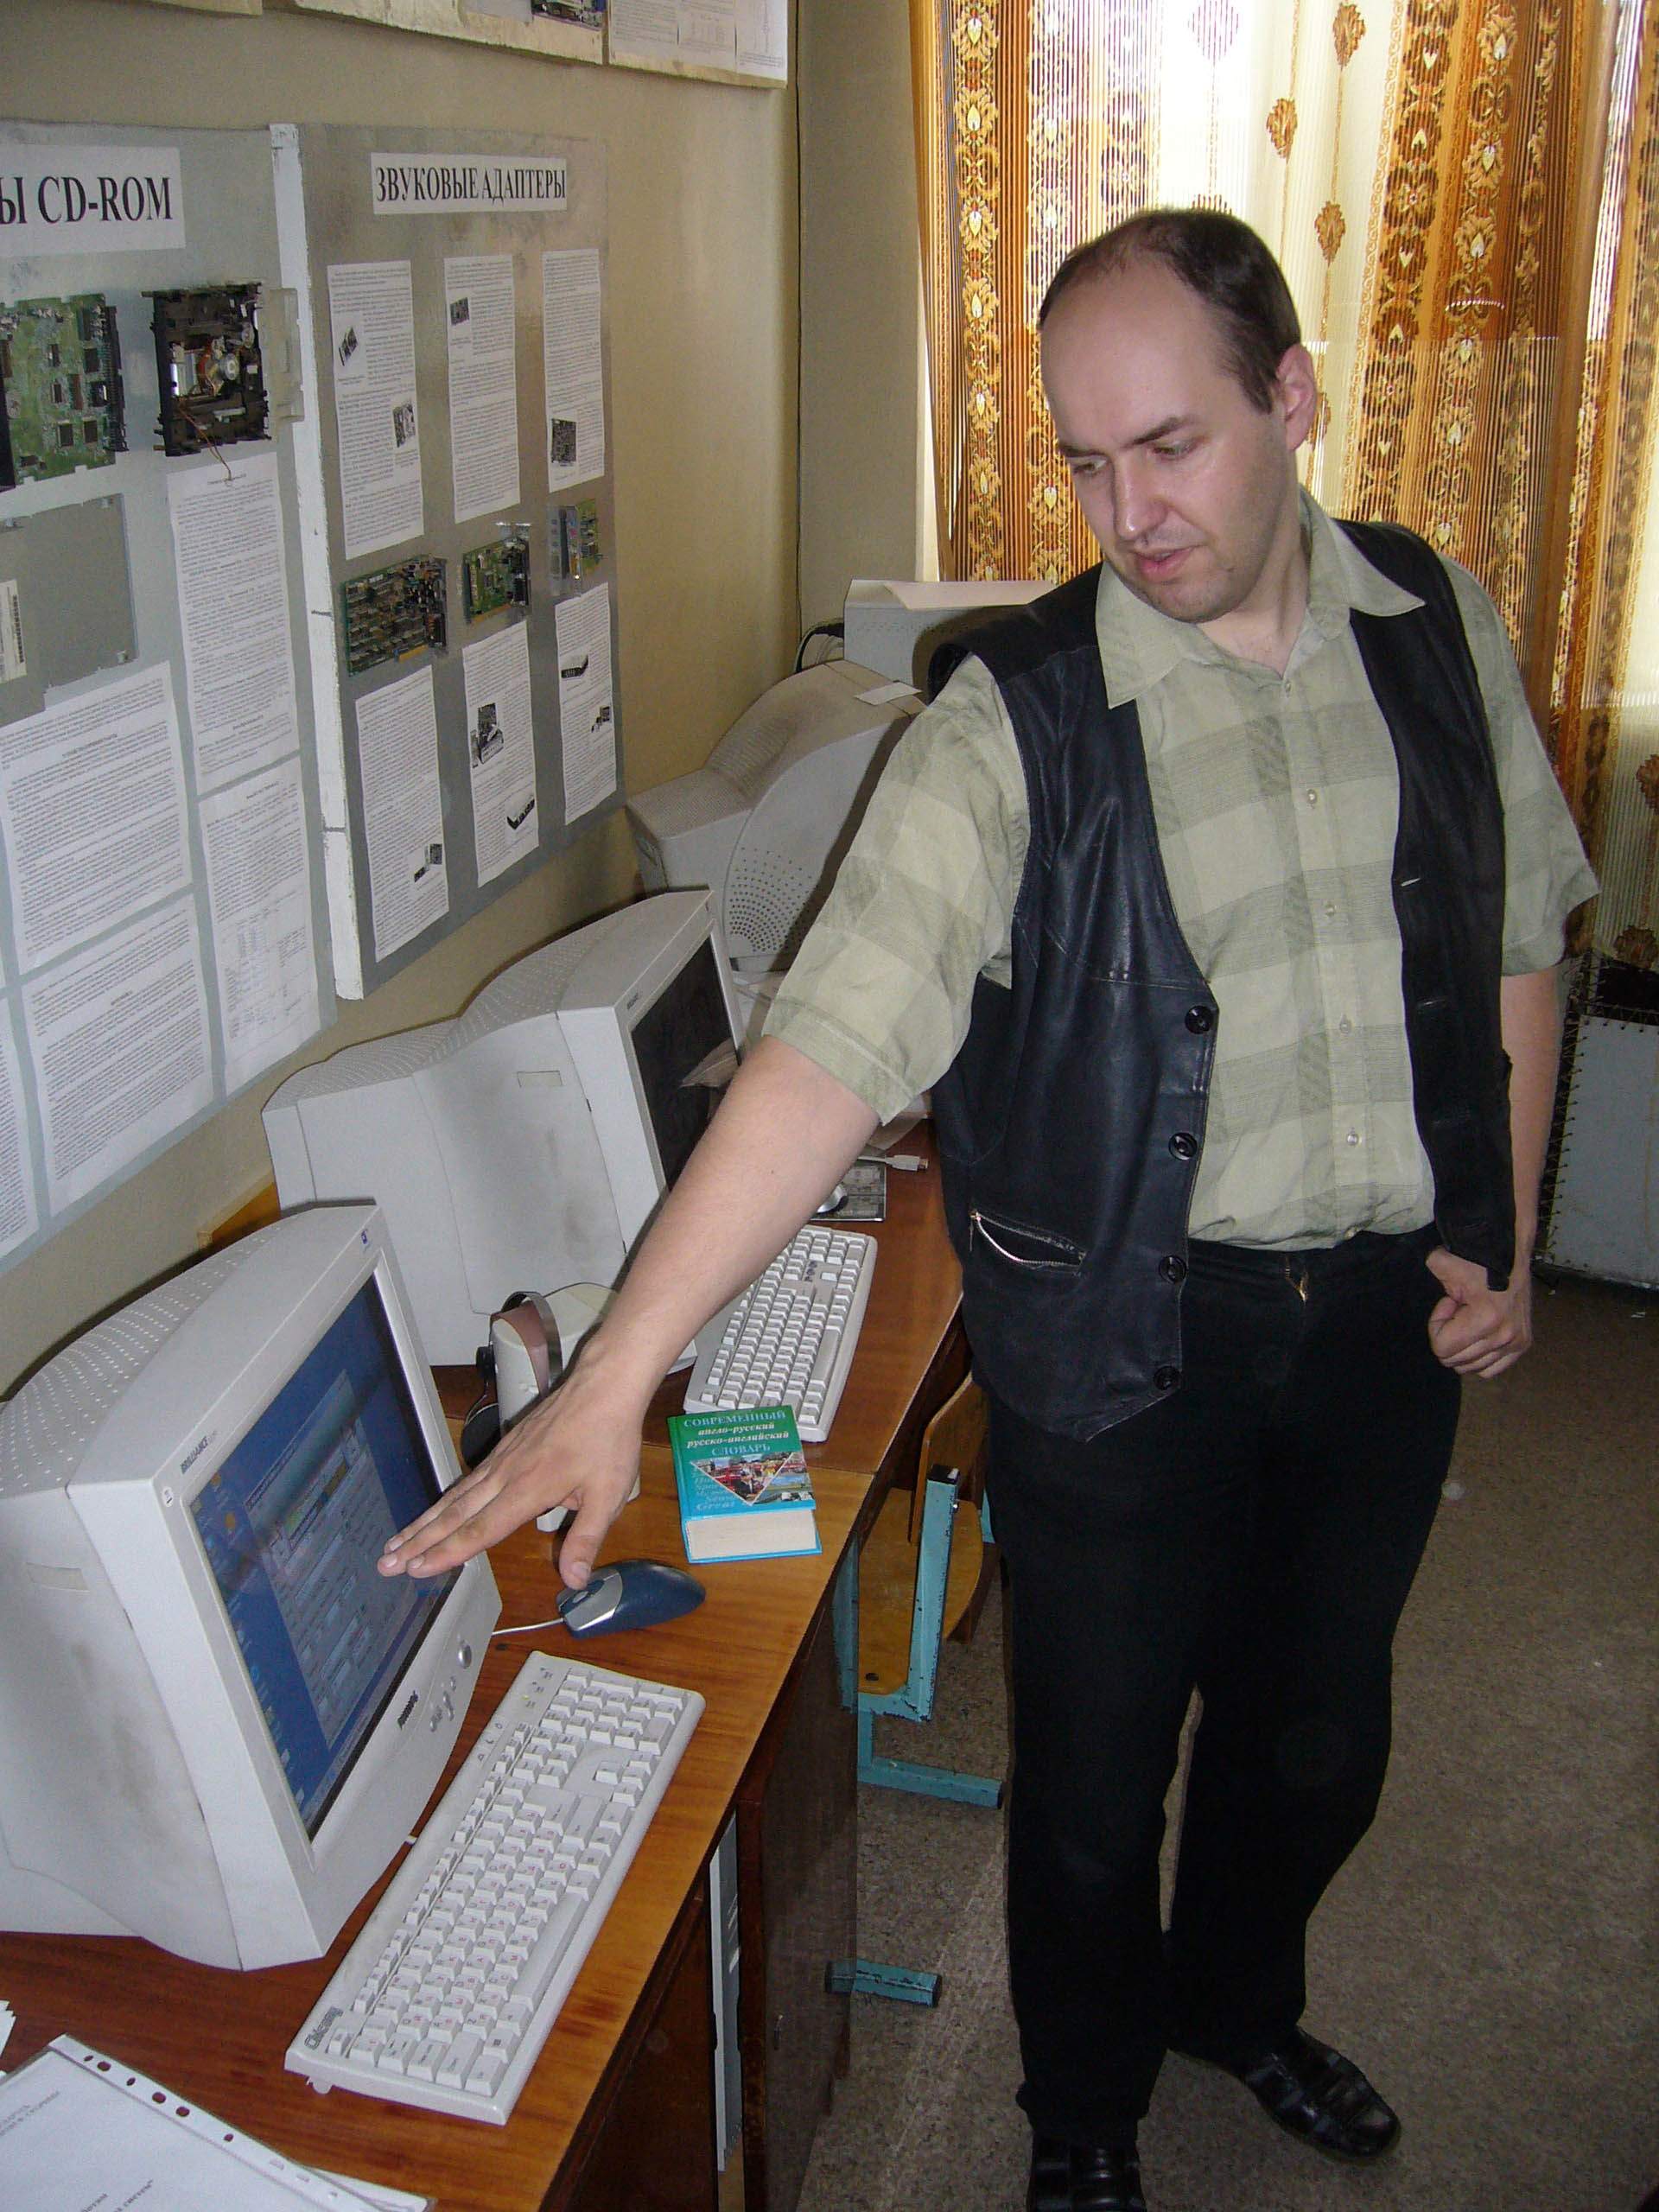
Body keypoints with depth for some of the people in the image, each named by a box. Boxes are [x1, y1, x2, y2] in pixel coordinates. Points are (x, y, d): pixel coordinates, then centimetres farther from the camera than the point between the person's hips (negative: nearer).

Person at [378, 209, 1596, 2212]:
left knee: (1317, 1735, 23)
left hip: (1387, 1310, 4)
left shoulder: (1439, 629, -3)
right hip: (1122, 1346, -4)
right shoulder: (1013, 724, -18)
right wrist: (615, 1378, -34)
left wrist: (1505, 1238, 2)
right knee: (1095, 1768, 13)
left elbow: (1518, 939, 8)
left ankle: (1236, 2000, 55)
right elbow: (828, 1053, -27)